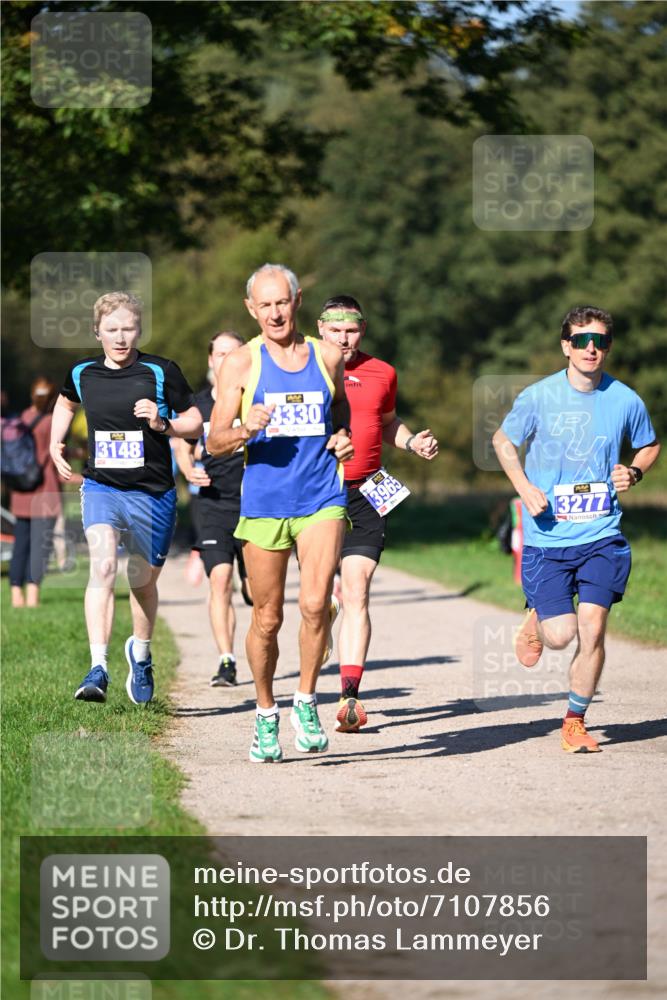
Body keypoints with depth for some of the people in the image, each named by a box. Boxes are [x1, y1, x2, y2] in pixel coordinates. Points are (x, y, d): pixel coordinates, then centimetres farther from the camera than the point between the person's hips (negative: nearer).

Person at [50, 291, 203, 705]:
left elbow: (195, 423, -1)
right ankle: (98, 668, -28)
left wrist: (163, 424, -18)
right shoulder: (82, 373, 3)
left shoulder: (161, 372, -7)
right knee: (103, 566, -22)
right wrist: (55, 444, 16)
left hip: (153, 494, -1)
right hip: (101, 488, 1)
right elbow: (66, 403, 27)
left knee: (144, 582, 13)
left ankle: (140, 652, 42)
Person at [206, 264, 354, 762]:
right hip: (264, 503, 0)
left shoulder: (328, 356, 8)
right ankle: (266, 715, 23)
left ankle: (306, 702, 2)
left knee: (315, 604, -17)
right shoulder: (241, 363, 2)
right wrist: (246, 430, -20)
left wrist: (346, 438, 5)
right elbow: (215, 442, 1)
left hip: (322, 499, 0)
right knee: (267, 618, 5)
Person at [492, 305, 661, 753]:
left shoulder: (625, 400, -1)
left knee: (592, 628, -9)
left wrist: (634, 472, -3)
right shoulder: (539, 397, -6)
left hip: (602, 535, 1)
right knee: (560, 636, -7)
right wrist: (525, 487, -5)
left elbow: (650, 445, 17)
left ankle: (575, 722, 10)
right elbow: (503, 440, 9)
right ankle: (537, 619, 31)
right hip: (547, 536, -1)